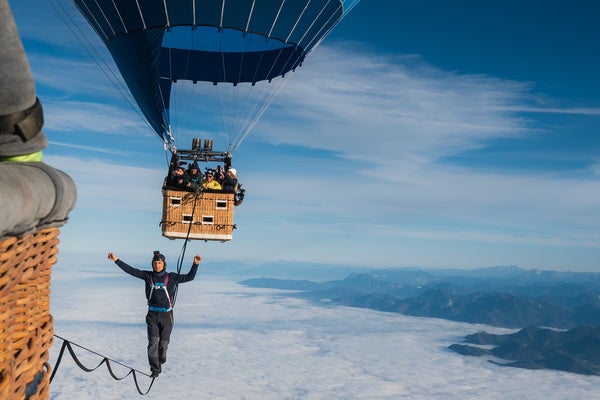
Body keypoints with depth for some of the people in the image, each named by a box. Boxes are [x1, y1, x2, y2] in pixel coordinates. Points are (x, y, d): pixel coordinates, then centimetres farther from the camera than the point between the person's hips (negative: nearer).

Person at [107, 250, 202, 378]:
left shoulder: (172, 277, -2)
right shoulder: (148, 276, 2)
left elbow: (189, 277, -4)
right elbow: (131, 270, 1)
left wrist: (195, 264, -17)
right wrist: (116, 260, -4)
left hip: (167, 315, -1)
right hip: (152, 315, 1)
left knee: (164, 342, 9)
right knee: (153, 342, -9)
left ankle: (161, 360, 38)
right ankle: (155, 369, -4)